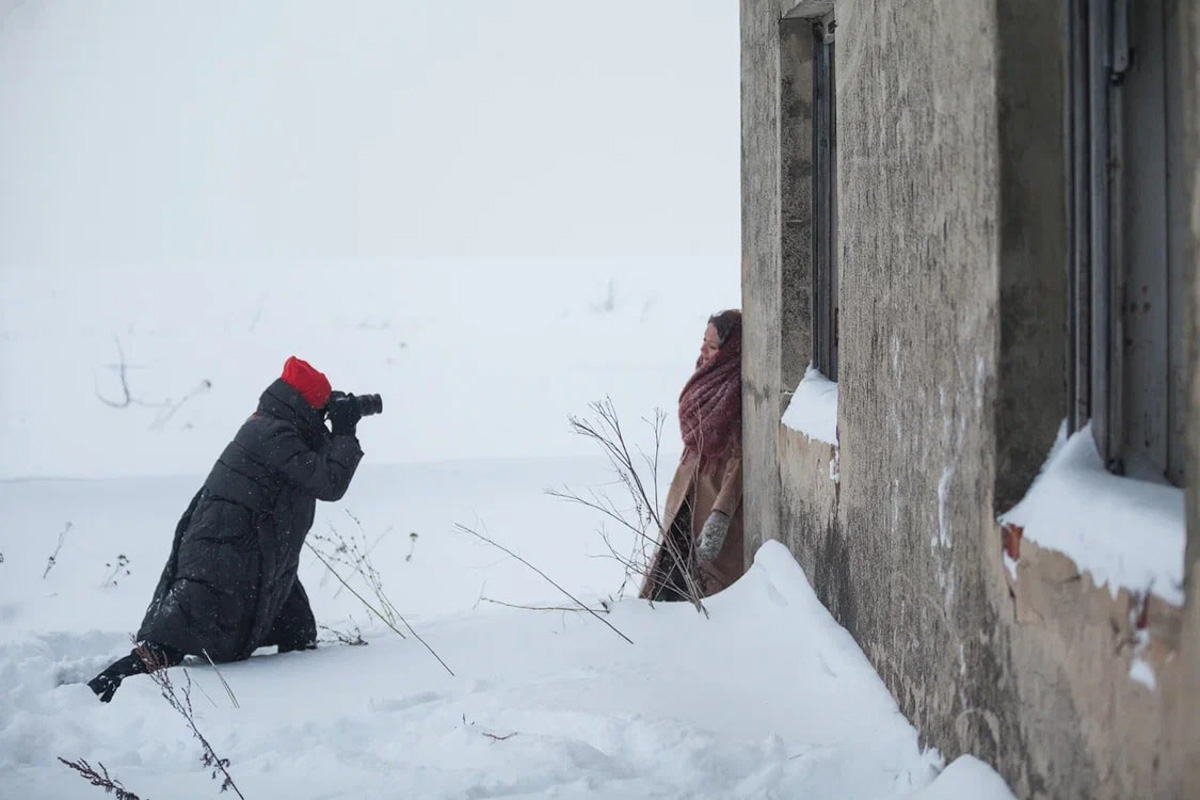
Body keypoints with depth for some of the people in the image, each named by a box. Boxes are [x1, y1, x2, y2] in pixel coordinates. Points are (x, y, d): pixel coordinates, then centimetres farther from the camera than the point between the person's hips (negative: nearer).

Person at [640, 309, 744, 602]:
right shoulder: (710, 377, 8)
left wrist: (720, 516, -25)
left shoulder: (739, 391, -19)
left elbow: (740, 459, -21)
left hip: (718, 494, -9)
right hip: (690, 491, 9)